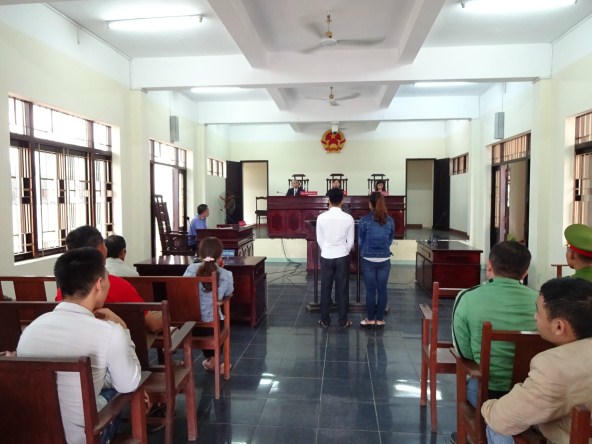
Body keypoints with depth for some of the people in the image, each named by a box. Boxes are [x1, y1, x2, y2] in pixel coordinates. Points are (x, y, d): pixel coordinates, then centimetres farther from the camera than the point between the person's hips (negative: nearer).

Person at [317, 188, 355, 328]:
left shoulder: (321, 217, -7)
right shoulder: (348, 218, -7)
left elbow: (319, 239, 1)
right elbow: (350, 241, -1)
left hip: (326, 257, 0)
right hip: (342, 257, 0)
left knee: (325, 289, 9)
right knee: (342, 290, 8)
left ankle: (325, 320, 17)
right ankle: (343, 321, 16)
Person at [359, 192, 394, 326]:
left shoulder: (364, 220, -10)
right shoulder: (390, 221, -1)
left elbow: (360, 241, 0)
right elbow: (391, 239, 9)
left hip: (368, 259, -2)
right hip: (384, 260, 2)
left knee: (370, 290, 6)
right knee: (382, 290, 9)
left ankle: (370, 318, 16)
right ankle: (380, 319, 16)